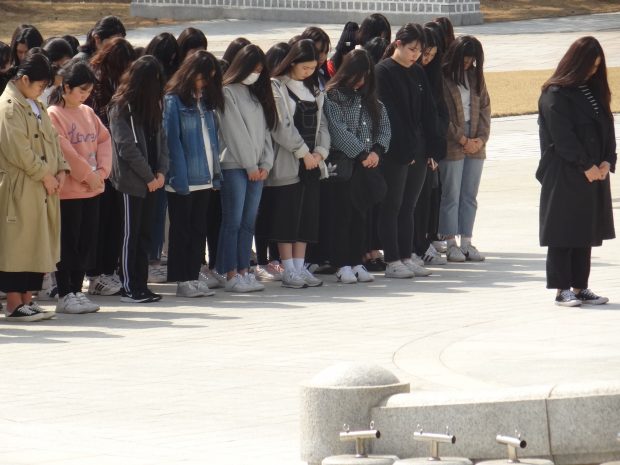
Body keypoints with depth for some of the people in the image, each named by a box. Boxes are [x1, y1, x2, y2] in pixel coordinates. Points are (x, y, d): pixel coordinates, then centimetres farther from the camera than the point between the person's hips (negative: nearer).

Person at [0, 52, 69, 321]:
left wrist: (60, 169, 3)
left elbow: (50, 140, 18)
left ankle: (27, 300, 14)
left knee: (37, 246, 9)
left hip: (43, 189, 9)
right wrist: (44, 175, -14)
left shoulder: (34, 106, 17)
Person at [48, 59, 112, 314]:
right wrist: (87, 174, -14)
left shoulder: (88, 113, 11)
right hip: (68, 190, -7)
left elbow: (104, 140, 10)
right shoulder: (53, 115, -10)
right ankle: (64, 296, 4)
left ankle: (76, 291, 18)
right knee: (67, 243, -2)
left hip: (92, 188, 7)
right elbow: (64, 151, -16)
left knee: (87, 243, 9)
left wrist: (102, 171, -5)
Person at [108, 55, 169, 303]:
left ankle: (140, 285, 13)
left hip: (149, 181, 7)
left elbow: (160, 138, 12)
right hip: (130, 180, -7)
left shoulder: (152, 105, 13)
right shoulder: (121, 108, -9)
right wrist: (149, 176, -11)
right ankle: (128, 288, 1)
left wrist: (161, 171, -3)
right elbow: (127, 147, -14)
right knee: (130, 235, -3)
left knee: (144, 235, 9)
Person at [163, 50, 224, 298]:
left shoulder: (205, 101, 13)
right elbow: (172, 141, -12)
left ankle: (193, 276, 16)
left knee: (199, 230, 10)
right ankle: (182, 280, 6)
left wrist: (216, 173, 7)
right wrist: (180, 178, -17)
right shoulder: (174, 101, -8)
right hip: (183, 181, -7)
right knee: (181, 231, 1)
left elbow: (212, 139, 14)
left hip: (203, 179, 7)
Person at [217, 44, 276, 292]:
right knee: (233, 221, -6)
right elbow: (236, 132, -8)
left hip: (257, 168, 7)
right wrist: (250, 166, -9)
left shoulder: (257, 94, 18)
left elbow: (265, 129, 15)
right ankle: (231, 275, -6)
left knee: (249, 223, 6)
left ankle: (244, 271, 9)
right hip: (234, 166, -7)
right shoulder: (229, 92, -5)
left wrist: (266, 164, 3)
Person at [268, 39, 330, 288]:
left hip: (312, 162, 7)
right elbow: (282, 126, -13)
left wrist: (320, 152, -2)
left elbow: (321, 123, 14)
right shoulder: (277, 87, -6)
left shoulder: (314, 90, 16)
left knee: (308, 214, 6)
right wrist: (303, 152, -12)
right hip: (288, 163, -7)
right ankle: (288, 270, -2)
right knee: (287, 214, -5)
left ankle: (300, 266, 11)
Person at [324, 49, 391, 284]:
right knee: (343, 214, -3)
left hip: (368, 165, 5)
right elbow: (339, 130, -12)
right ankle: (342, 264, 1)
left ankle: (357, 262, 12)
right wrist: (362, 153, -12)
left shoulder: (370, 99, 14)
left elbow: (384, 125, 12)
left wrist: (377, 150, -5)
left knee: (362, 214, 7)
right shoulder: (333, 97, -5)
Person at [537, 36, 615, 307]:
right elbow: (562, 136, -14)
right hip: (564, 175, -7)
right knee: (564, 233, -3)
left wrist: (607, 162, -3)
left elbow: (606, 127, 11)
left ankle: (580, 287, 13)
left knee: (587, 232, 8)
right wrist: (586, 166, -16)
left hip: (594, 173, 7)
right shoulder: (555, 94, -9)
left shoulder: (593, 91, 14)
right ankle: (562, 289, 0)